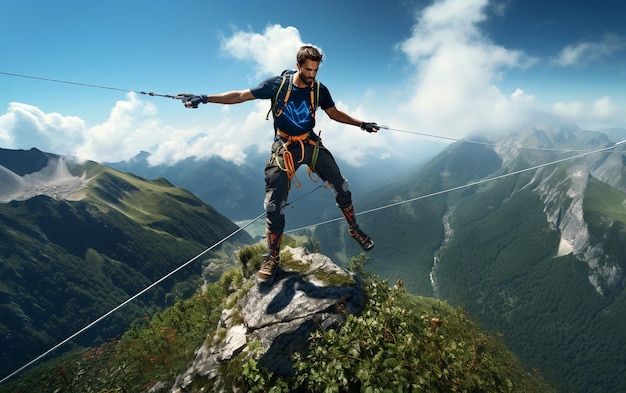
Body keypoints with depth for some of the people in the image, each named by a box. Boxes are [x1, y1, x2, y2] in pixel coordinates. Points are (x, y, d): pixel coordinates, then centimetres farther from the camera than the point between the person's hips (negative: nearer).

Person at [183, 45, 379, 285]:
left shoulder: (319, 89, -3)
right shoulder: (277, 84, -11)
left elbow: (335, 114, 13)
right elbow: (241, 96, -8)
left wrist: (361, 124, 10)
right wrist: (205, 98, -12)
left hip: (311, 144, 3)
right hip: (284, 148, -3)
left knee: (341, 187, 5)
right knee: (274, 204, -4)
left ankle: (355, 230, 30)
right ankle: (272, 258, 12)